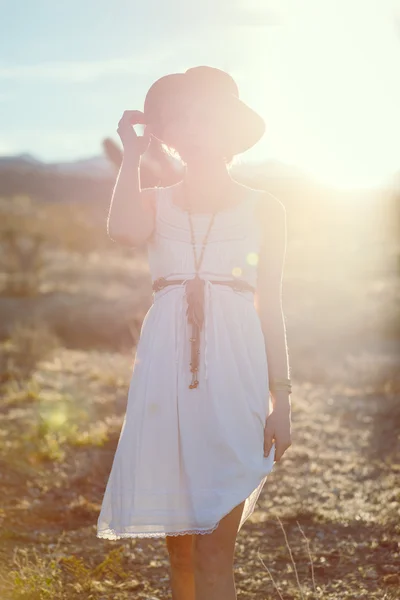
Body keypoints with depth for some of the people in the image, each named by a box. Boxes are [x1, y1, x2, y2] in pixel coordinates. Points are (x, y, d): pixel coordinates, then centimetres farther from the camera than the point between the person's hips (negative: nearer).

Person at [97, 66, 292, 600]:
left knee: (214, 549, -6)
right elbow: (123, 230, -12)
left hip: (233, 372, -1)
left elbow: (270, 309, 10)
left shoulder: (263, 210, 11)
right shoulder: (156, 202, 13)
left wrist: (281, 398, 4)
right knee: (179, 543, 5)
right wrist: (133, 153, 1)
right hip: (167, 370, 2)